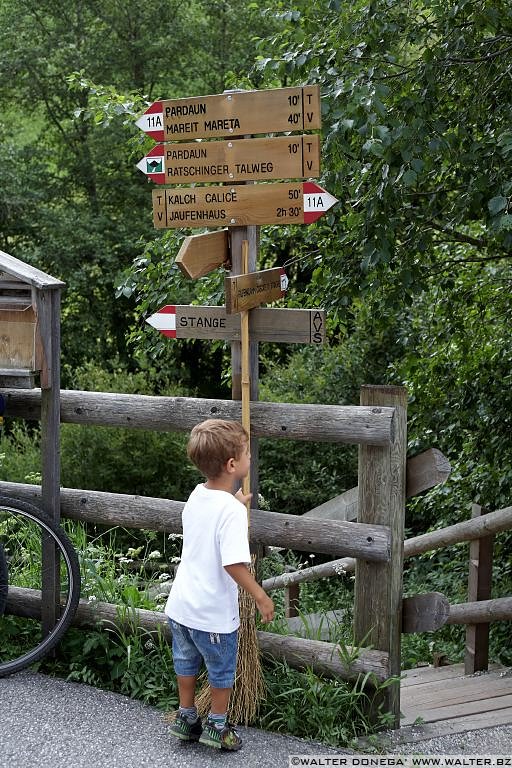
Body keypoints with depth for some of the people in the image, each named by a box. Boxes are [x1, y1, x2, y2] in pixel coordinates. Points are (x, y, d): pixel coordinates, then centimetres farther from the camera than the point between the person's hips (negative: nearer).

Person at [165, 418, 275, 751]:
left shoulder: (196, 496, 0)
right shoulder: (231, 510, -25)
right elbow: (234, 564, -29)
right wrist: (260, 596, -19)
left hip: (181, 605, 7)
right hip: (214, 612, -7)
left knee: (187, 662, 24)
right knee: (222, 671, 16)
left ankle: (186, 718, 40)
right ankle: (217, 726, 30)